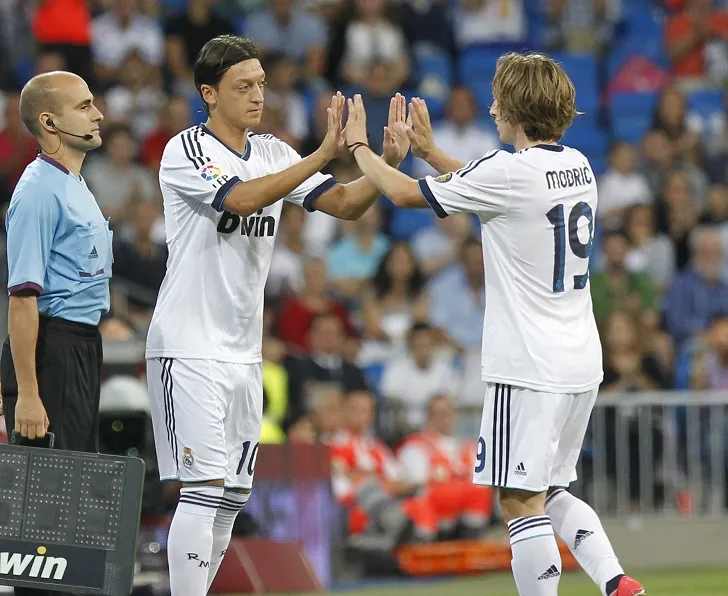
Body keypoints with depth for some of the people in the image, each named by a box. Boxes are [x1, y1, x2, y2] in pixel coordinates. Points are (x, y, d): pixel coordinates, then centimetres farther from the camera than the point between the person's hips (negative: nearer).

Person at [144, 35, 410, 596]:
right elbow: (243, 198, -26)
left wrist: (387, 162, -14)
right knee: (205, 488, -13)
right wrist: (323, 155, -30)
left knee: (233, 496, 9)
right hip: (189, 349, -7)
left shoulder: (273, 153, 10)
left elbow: (347, 204, 4)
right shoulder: (185, 151, -10)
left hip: (244, 353, 7)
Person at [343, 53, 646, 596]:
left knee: (522, 501, -4)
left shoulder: (508, 172, -15)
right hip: (583, 364, 8)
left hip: (530, 369, -8)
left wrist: (359, 145, 13)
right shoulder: (578, 165, 9)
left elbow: (405, 194, -4)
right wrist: (431, 151, 32)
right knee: (550, 492, 19)